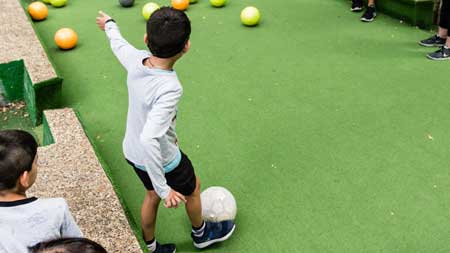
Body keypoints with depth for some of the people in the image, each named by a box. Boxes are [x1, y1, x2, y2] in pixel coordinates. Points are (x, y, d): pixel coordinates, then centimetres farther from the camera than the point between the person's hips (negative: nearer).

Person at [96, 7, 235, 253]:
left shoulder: (137, 59, -18)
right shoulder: (169, 88, -39)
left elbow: (118, 43, 5)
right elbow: (148, 139, -44)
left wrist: (110, 25, 28)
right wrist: (164, 188, -36)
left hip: (132, 152, 6)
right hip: (162, 160, -6)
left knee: (152, 194, 30)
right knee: (192, 188, 25)